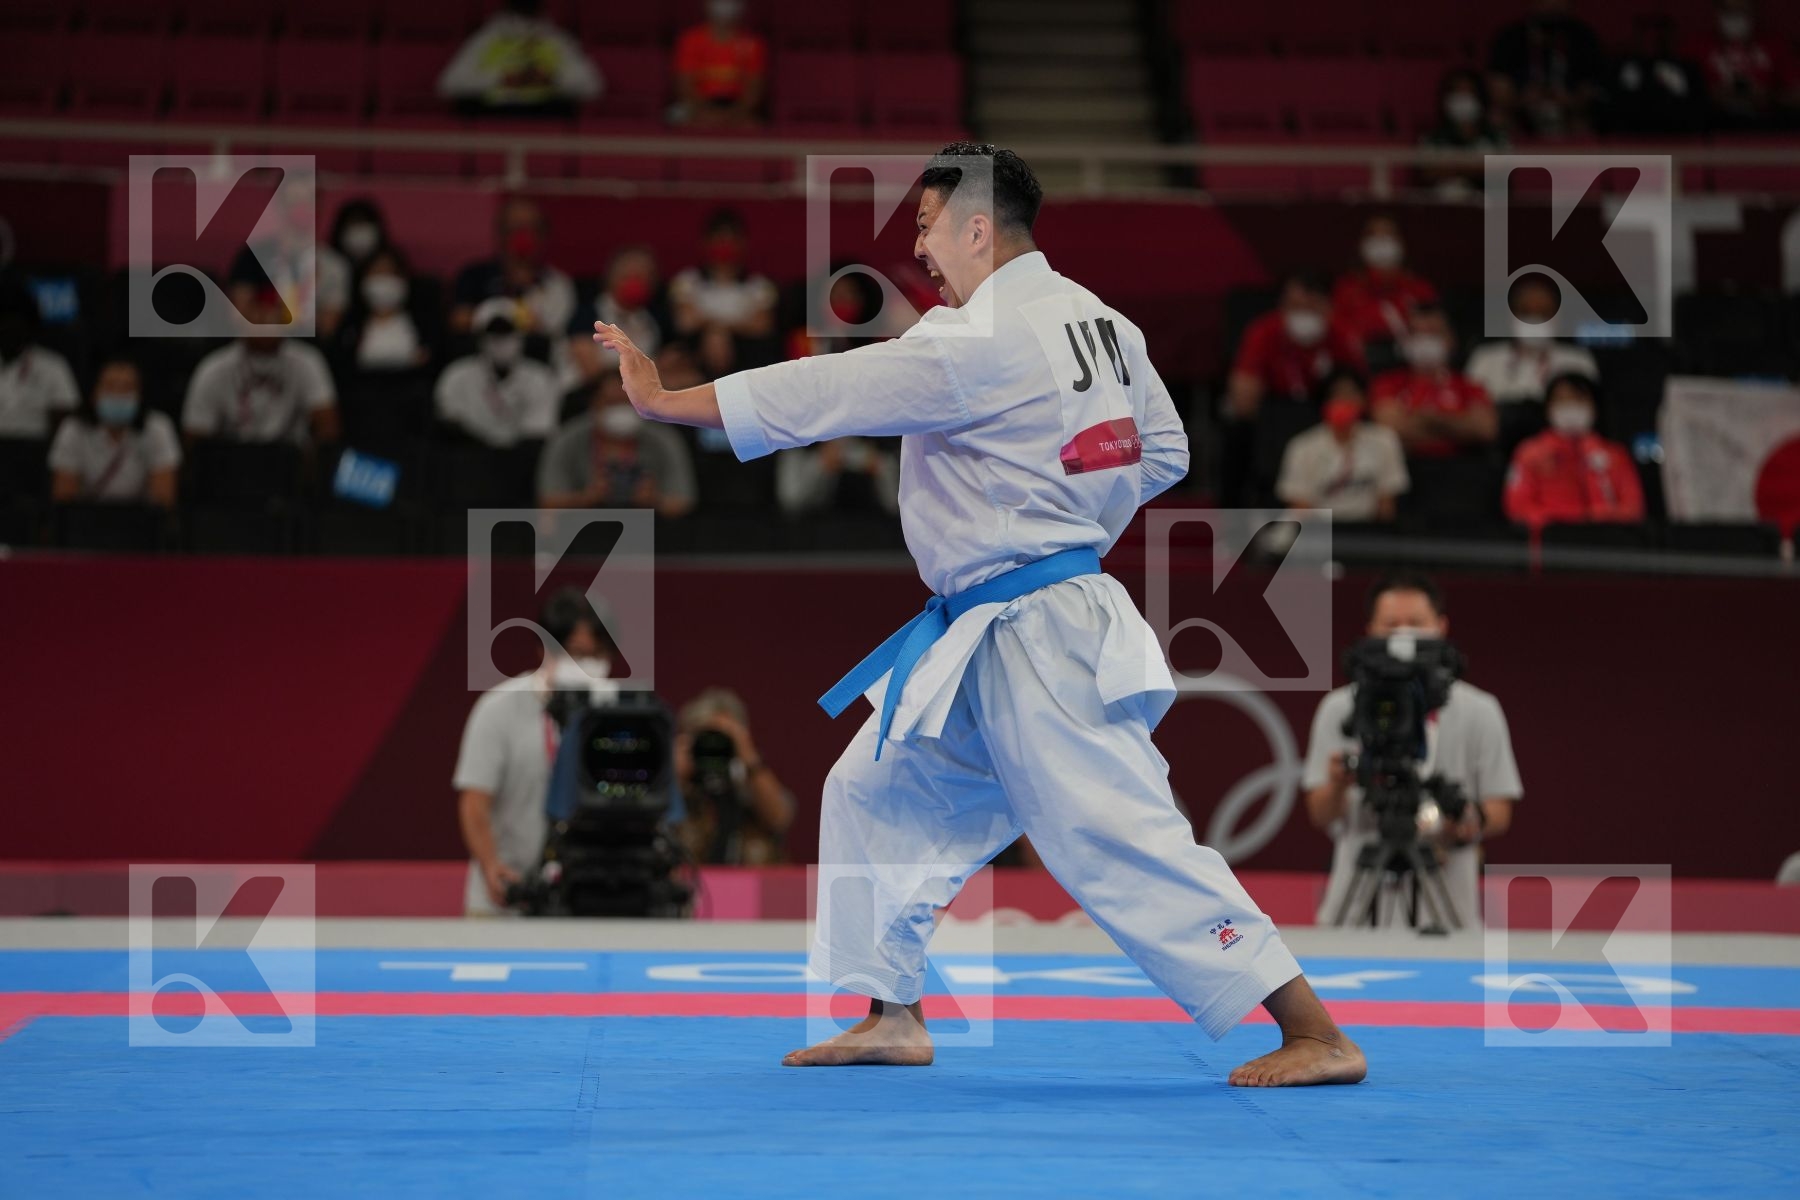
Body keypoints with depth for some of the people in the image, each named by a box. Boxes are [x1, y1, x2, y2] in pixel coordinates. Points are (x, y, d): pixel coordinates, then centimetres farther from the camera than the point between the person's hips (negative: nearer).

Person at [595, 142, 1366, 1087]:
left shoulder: (982, 344, -19)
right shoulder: (1098, 321, 10)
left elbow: (826, 393, -17)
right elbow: (1163, 450, 19)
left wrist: (661, 400, -10)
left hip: (1039, 644, -10)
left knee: (1120, 840, -12)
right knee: (875, 794, 16)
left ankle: (1318, 1037, -10)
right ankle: (894, 1018, 24)